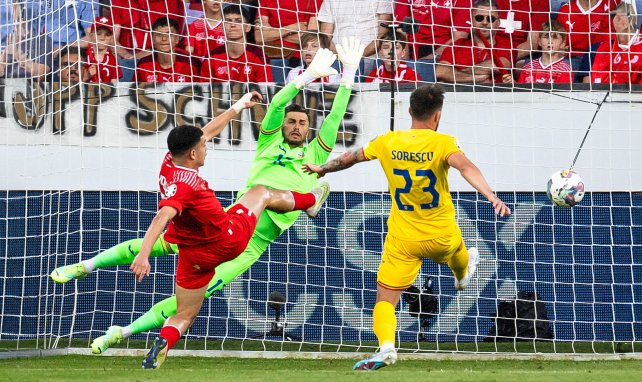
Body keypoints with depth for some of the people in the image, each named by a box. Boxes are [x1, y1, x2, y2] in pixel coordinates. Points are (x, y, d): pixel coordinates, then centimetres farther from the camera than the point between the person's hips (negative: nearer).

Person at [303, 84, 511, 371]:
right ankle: (463, 274, 69)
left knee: (385, 300, 0)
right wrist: (492, 197, -45)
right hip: (442, 236, 0)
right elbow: (466, 168, -33)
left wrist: (322, 169, 30)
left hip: (402, 239, 0)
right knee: (457, 251, 37)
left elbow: (350, 158, 12)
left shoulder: (387, 142, -4)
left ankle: (386, 345, -25)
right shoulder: (442, 143, -14)